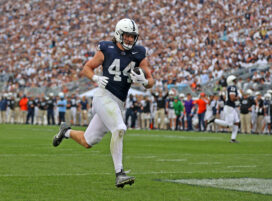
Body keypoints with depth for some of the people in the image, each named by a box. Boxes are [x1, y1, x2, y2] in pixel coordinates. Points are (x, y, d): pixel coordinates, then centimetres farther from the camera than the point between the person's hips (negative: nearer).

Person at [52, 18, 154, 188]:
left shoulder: (139, 54, 4)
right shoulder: (107, 50, -4)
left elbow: (151, 81, 5)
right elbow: (87, 68, 5)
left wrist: (144, 81, -18)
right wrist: (96, 78, -15)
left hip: (119, 103, 5)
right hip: (104, 97, -5)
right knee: (119, 129, -27)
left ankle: (66, 131, 44)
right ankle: (119, 174, -25)